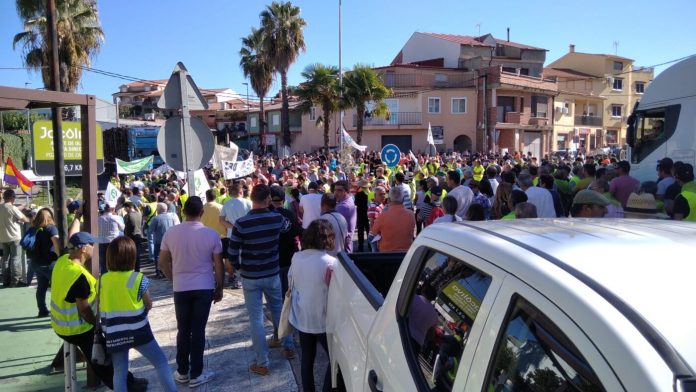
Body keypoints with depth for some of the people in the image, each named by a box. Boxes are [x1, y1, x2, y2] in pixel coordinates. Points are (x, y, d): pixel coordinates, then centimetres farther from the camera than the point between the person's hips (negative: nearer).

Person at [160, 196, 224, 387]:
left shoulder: (171, 233, -4)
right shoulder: (211, 234, -9)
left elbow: (163, 262, 4)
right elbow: (218, 265, -3)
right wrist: (219, 288, 9)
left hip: (180, 289, 2)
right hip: (204, 288, -1)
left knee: (183, 330, 14)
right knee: (198, 330, 5)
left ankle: (182, 372, 23)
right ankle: (196, 375, 13)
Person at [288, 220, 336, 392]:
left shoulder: (296, 257, -4)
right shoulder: (330, 263, -22)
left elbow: (291, 285, 8)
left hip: (301, 318, 6)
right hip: (322, 321, -6)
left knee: (307, 359, 19)